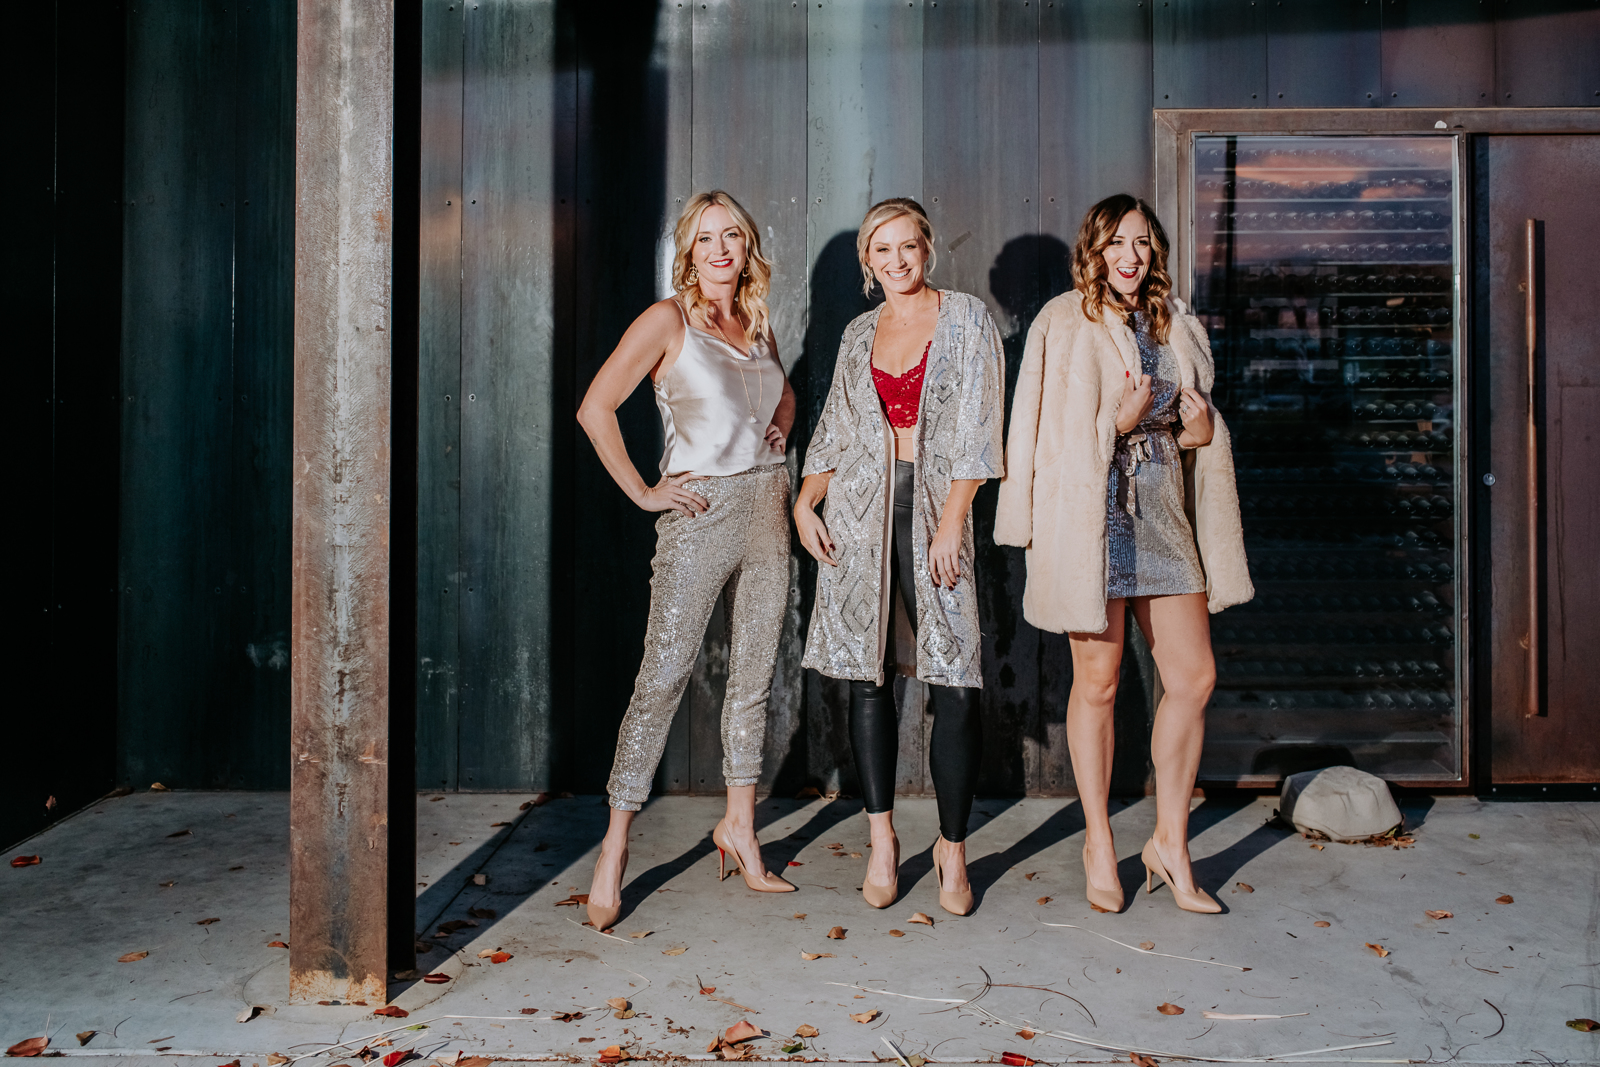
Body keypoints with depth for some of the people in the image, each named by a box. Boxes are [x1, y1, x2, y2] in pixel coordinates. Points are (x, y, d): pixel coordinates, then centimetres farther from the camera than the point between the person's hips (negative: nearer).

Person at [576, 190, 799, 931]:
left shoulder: (757, 325, 14)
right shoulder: (668, 320, -4)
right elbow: (595, 409, -11)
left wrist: (778, 432, 14)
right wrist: (642, 492, -10)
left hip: (766, 507, 6)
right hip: (700, 512, -6)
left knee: (754, 675, 9)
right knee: (663, 676, -8)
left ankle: (740, 827, 22)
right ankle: (615, 849, -1)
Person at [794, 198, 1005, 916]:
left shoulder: (967, 319, 3)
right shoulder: (859, 334, 15)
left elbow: (978, 431, -4)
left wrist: (952, 523, -11)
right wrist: (804, 502, 3)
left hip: (936, 506, -3)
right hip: (861, 508, 3)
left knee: (956, 686, -7)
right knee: (867, 676, 2)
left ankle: (952, 846, 7)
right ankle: (882, 841, 12)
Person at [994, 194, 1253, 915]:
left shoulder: (1176, 326, 15)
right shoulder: (1064, 323, -1)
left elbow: (1199, 423, 23)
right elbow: (1051, 433, -5)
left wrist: (1199, 431, 2)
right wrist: (1121, 421, -17)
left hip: (1162, 512, 6)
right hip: (1092, 512, -5)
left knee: (1194, 677, 2)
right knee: (1097, 683, 2)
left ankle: (1170, 841, 17)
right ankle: (1098, 843, 17)